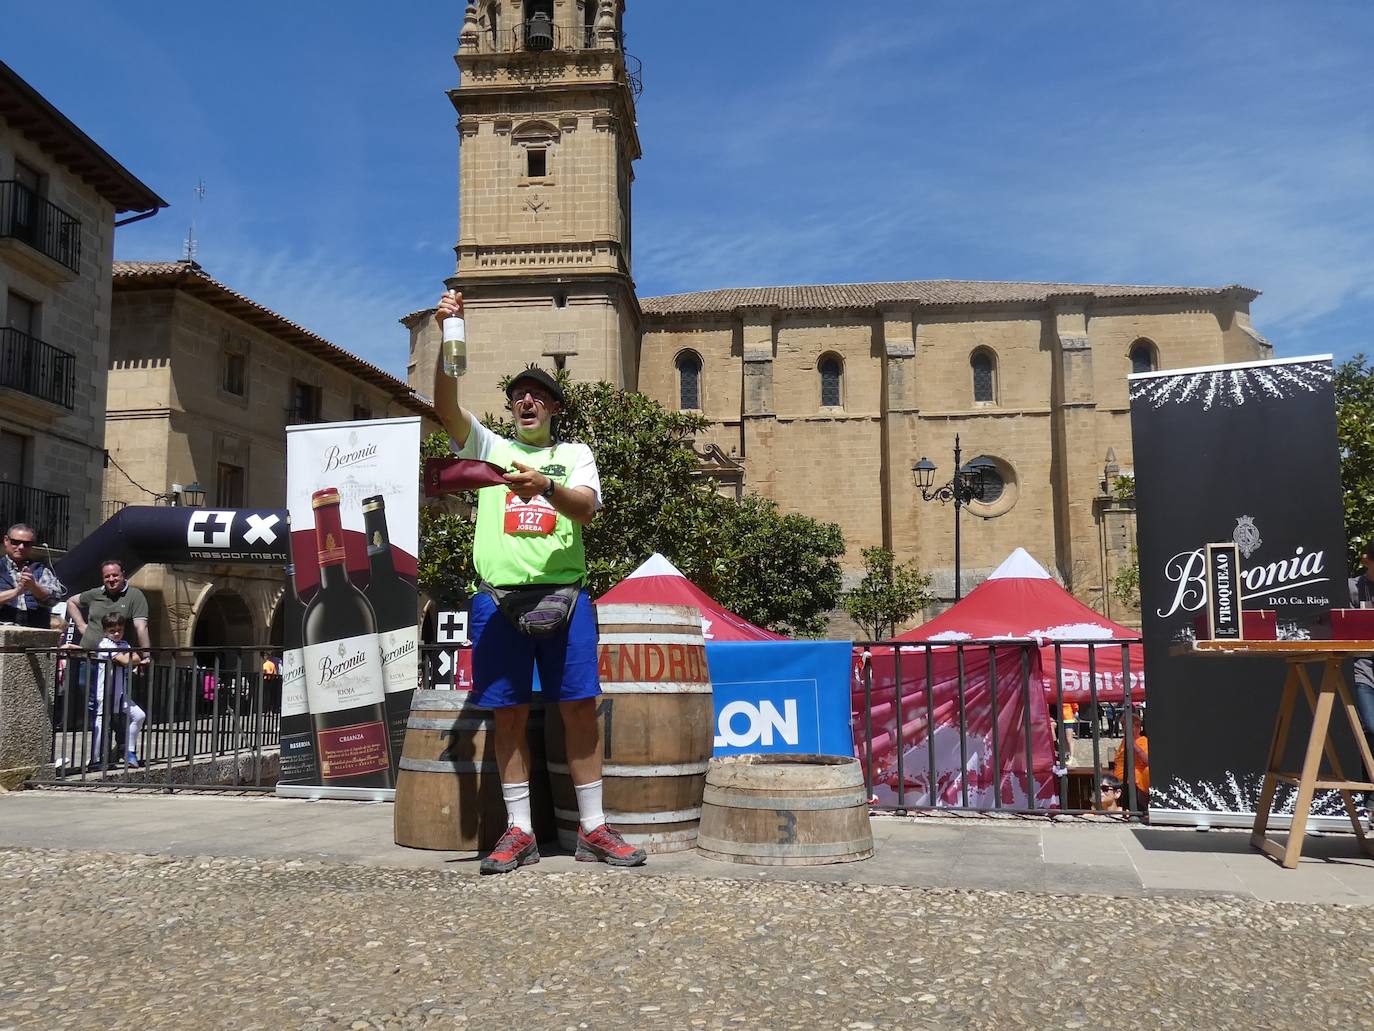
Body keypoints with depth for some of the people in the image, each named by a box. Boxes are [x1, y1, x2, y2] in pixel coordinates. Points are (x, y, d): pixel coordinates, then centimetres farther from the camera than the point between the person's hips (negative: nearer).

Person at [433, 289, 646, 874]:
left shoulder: (574, 454, 14)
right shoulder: (490, 447, 16)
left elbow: (587, 508, -5)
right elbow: (446, 406, -1)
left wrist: (544, 486, -25)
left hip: (563, 593, -1)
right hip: (499, 597, 1)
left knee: (580, 708, -3)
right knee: (509, 714, 2)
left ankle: (592, 829, 7)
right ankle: (519, 832, 11)